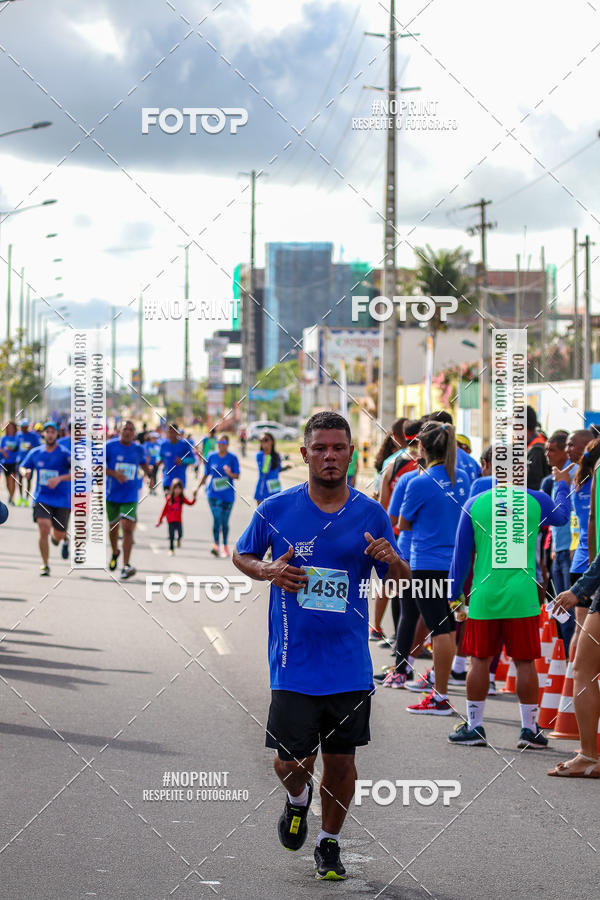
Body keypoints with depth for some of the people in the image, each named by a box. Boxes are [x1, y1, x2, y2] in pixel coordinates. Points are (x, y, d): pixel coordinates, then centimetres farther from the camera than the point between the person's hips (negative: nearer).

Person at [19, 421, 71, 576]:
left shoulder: (64, 454, -7)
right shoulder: (35, 453, 4)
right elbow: (23, 467, 18)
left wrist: (59, 478, -31)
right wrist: (25, 472, -7)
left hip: (62, 500, -1)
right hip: (41, 498, 1)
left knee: (58, 535, 6)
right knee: (44, 530, -17)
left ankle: (64, 539, 46)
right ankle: (45, 565, -2)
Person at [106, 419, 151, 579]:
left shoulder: (138, 449, 4)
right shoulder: (109, 446, -7)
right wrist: (114, 474, -22)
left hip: (130, 496, 0)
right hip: (112, 494, 0)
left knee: (127, 528, -14)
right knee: (113, 527, 15)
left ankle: (126, 565, -17)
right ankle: (115, 552, 45)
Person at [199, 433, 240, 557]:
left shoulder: (233, 458, -2)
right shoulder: (211, 457, 3)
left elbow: (237, 476, -4)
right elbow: (206, 475, 11)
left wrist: (229, 473, -24)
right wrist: (198, 487, 6)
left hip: (228, 494, 0)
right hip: (213, 493, 0)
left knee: (225, 521, 8)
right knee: (217, 518, -16)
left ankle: (225, 546, 24)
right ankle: (216, 545, -18)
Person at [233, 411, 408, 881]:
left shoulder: (371, 514, 1)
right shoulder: (276, 509, -2)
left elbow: (403, 582, 8)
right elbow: (242, 556, 13)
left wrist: (390, 559, -15)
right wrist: (268, 571, -9)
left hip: (350, 664, 1)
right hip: (294, 662, -1)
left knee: (341, 761, 8)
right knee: (292, 761, -5)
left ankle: (330, 843, 29)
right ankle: (297, 799, 30)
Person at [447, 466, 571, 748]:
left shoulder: (474, 504, 1)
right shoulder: (535, 501, 0)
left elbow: (461, 553, 5)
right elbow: (562, 516, 23)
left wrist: (455, 594, 15)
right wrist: (562, 485, 40)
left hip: (484, 597, 1)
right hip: (522, 598, -1)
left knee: (480, 660, 8)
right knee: (525, 662, 5)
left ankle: (474, 726, 14)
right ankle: (529, 729, 9)